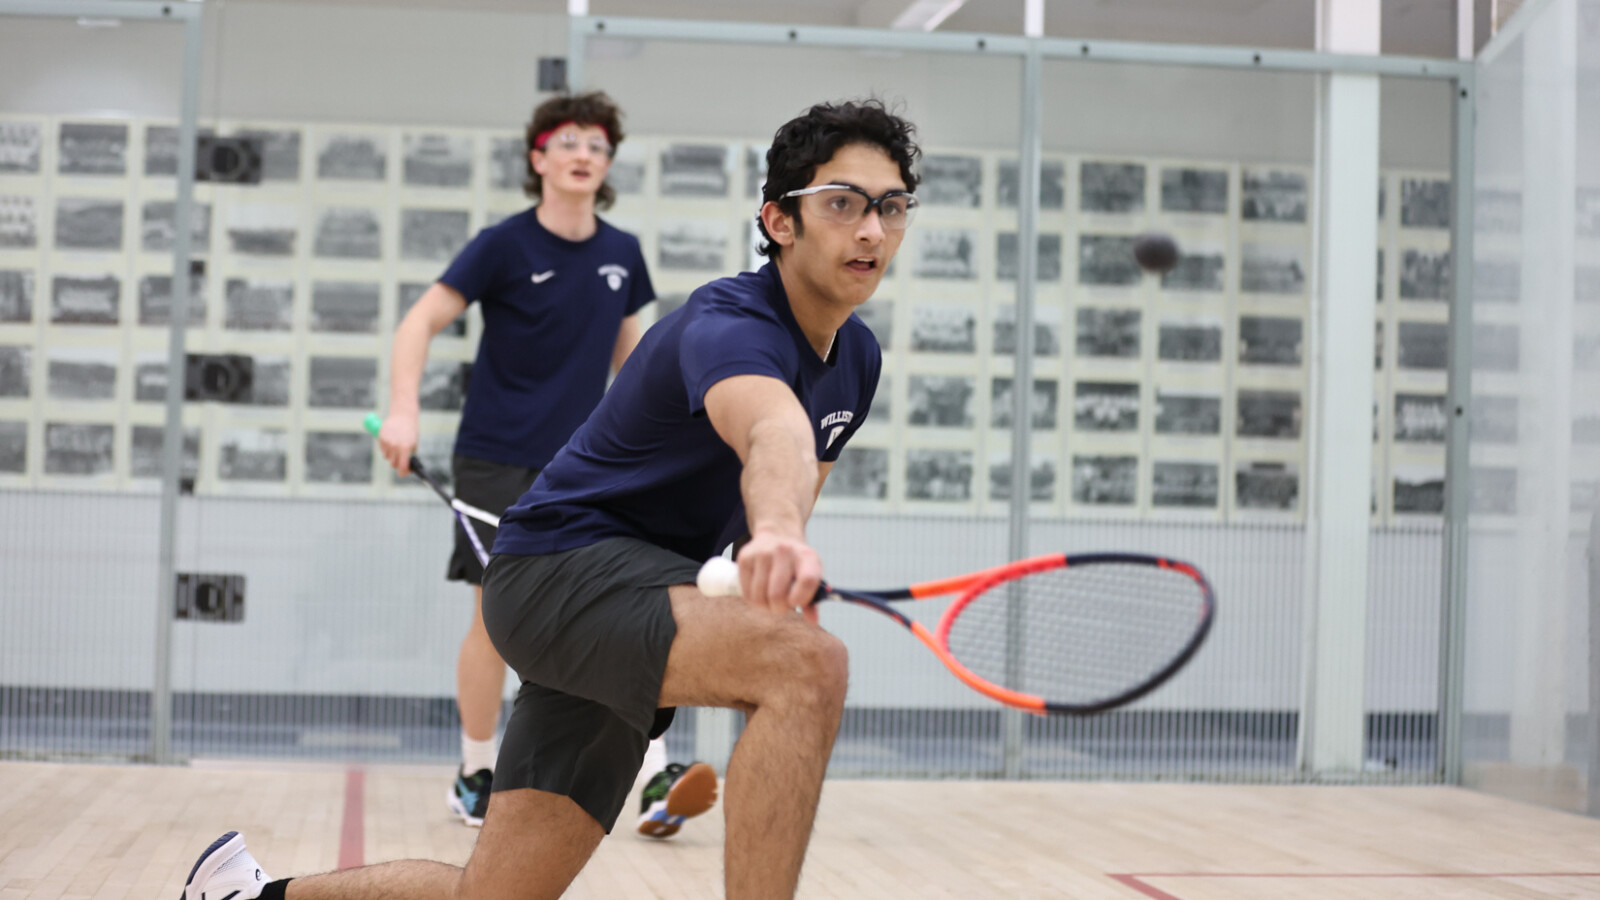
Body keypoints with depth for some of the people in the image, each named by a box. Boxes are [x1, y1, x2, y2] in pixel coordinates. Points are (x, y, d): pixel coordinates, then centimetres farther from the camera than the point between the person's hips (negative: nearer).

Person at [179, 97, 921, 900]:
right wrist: (779, 530, -66)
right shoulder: (729, 324, -21)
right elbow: (771, 429, -46)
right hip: (564, 561, -9)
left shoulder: (856, 358, 8)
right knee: (809, 662, -35)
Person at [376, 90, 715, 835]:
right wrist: (404, 410, -22)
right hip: (499, 462, -4)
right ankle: (476, 778, 15)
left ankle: (657, 778, -12)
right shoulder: (504, 246, -7)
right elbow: (419, 323, -8)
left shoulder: (621, 253, 6)